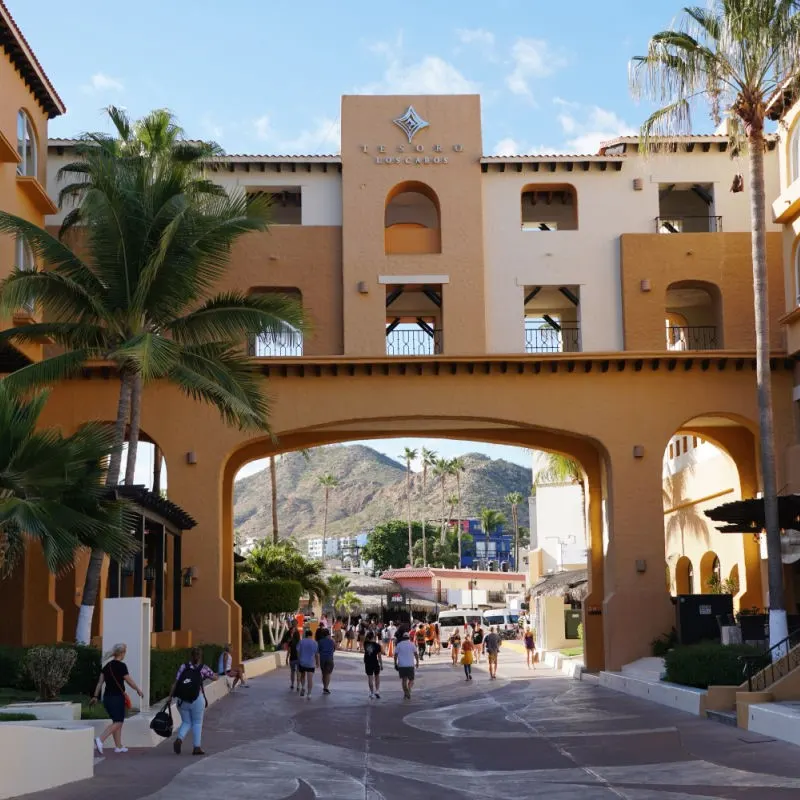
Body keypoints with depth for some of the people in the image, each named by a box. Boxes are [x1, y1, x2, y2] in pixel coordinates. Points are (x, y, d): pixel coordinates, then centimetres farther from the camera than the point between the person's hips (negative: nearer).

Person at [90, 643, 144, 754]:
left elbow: (100, 682, 8)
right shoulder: (121, 666, -12)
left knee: (117, 721, 16)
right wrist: (138, 690, 8)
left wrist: (95, 696, 12)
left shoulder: (107, 665, 8)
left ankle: (118, 746, 18)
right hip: (117, 697, -7)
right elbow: (129, 681, -7)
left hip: (107, 696, 7)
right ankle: (100, 739, -20)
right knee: (118, 722, -3)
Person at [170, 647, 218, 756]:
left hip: (182, 699, 2)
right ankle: (197, 747, 11)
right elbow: (215, 678, 14)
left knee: (186, 722, 15)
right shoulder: (203, 668, 1)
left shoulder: (183, 667, 5)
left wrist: (170, 696, 3)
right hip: (197, 699, -2)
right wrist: (207, 674, 34)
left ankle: (179, 739, -11)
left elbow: (175, 683, 0)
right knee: (197, 723, 12)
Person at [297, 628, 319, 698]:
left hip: (302, 662, 1)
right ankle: (309, 694, -5)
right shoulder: (315, 643, -1)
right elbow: (317, 654, 1)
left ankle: (303, 687, 2)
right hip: (311, 663, -1)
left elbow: (298, 652, -2)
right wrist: (318, 663, 12)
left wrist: (298, 660, 10)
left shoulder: (301, 642, -2)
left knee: (302, 675, 22)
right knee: (310, 678, -2)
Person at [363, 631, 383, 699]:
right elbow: (379, 656, -7)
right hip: (375, 663, -2)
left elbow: (365, 640, 23)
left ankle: (372, 693, 7)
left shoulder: (366, 644, -4)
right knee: (377, 677, 17)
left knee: (370, 678, 6)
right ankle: (377, 691, 10)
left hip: (367, 663, 2)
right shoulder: (377, 645, -10)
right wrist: (381, 664, 2)